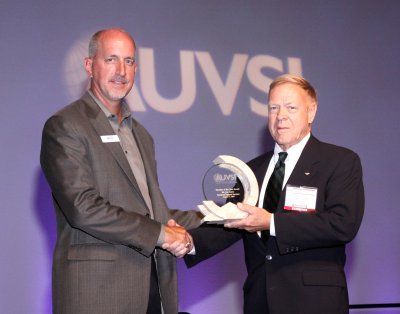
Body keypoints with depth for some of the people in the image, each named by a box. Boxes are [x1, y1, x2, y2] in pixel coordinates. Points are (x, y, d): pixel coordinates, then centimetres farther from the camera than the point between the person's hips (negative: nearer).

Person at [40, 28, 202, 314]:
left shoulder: (141, 135, 19)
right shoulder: (64, 126, -6)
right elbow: (83, 207, -17)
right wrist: (160, 234, -13)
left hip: (151, 285, 7)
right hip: (97, 290, -7)